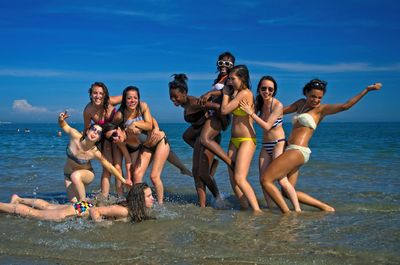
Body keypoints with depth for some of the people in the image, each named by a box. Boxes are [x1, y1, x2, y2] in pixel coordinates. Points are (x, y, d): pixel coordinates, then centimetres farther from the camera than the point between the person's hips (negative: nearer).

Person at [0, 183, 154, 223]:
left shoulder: (136, 209, -8)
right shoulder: (123, 211, -34)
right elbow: (94, 211, -35)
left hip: (84, 207, 7)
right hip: (78, 212, -7)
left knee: (47, 206, 29)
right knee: (33, 213, 8)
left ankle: (19, 199, 50)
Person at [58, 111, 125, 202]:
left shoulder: (95, 153, -27)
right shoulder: (75, 136, -24)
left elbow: (110, 167, -14)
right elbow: (63, 125, -7)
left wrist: (123, 180, -9)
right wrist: (61, 120, -31)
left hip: (86, 174, -2)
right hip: (68, 175, 2)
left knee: (75, 176, -37)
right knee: (74, 202, -10)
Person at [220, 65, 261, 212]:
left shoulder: (244, 93, -14)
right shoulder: (236, 93, 14)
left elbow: (224, 110, -12)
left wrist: (226, 94, 1)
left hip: (247, 140, -9)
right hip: (234, 140, 9)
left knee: (240, 178, -17)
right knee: (233, 179, 5)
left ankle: (257, 211, -16)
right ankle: (245, 208, 10)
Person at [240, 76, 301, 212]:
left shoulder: (278, 105, -15)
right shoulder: (259, 103, 5)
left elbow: (267, 126, -19)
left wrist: (251, 112, -20)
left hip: (278, 144, -7)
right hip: (265, 145, 7)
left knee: (282, 180, -15)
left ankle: (297, 209, -10)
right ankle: (270, 208, 15)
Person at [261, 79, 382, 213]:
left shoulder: (321, 109, -2)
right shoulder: (301, 103, 18)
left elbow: (344, 106, -14)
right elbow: (281, 110, 27)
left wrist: (367, 90, -19)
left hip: (297, 151, -8)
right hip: (292, 151, 9)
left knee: (265, 180, -11)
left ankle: (286, 213, -6)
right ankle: (324, 207, 18)